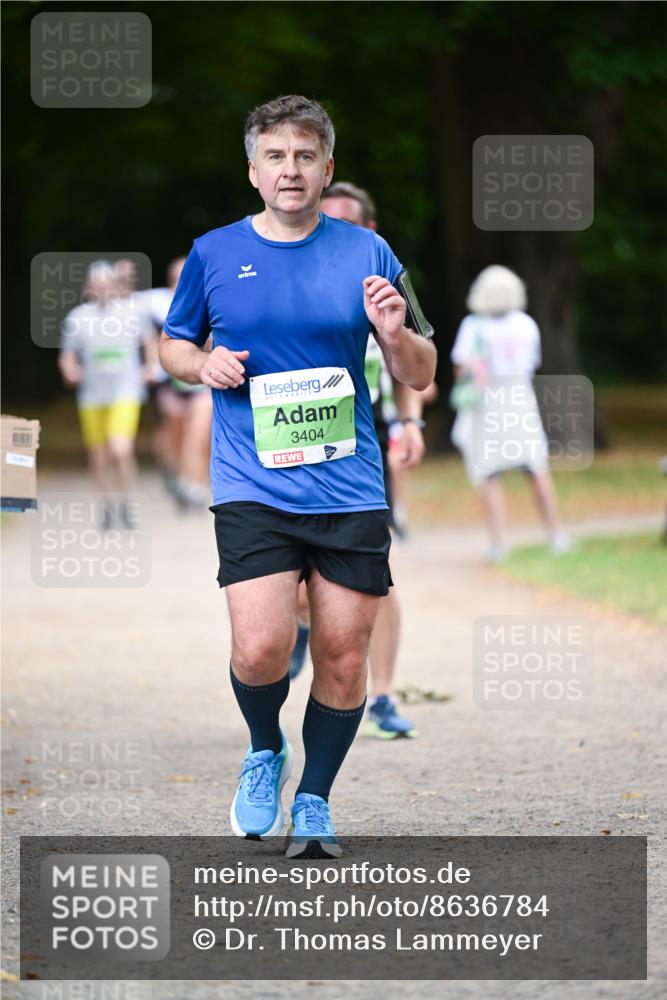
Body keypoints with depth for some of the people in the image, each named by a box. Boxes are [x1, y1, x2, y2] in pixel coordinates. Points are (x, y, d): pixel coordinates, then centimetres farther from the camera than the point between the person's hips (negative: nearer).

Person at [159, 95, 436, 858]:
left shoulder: (366, 253, 5)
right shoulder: (213, 254, 5)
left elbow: (420, 375, 9)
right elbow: (172, 344, 19)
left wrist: (396, 336, -13)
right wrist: (203, 365, -4)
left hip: (350, 491, 1)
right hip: (252, 489, -1)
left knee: (343, 658, 2)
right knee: (261, 650, -16)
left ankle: (313, 799, 23)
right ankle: (264, 752, 16)